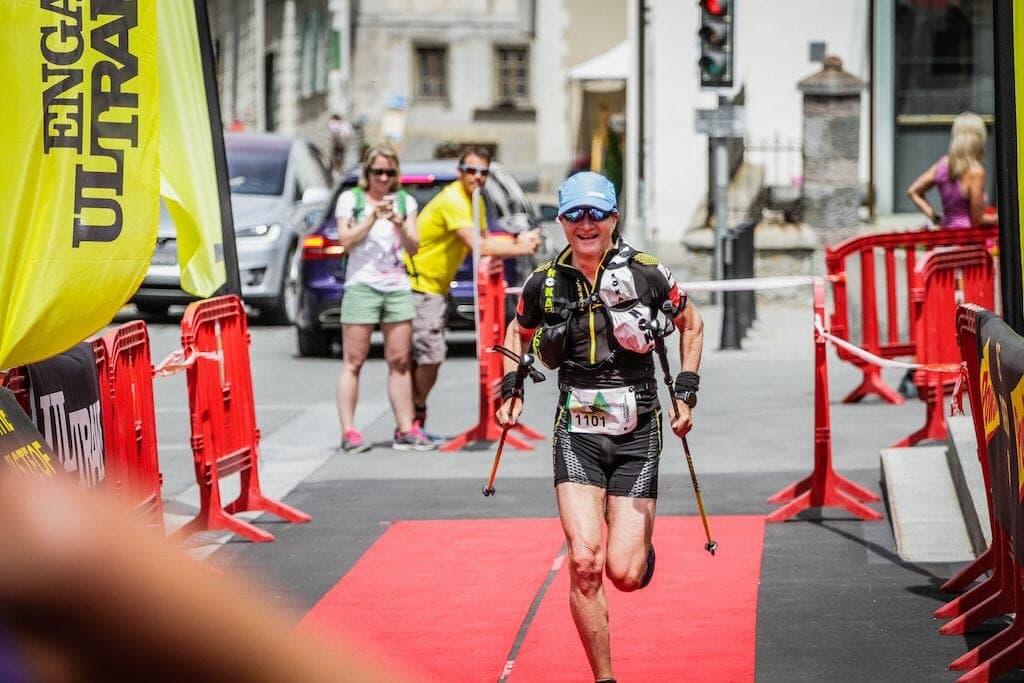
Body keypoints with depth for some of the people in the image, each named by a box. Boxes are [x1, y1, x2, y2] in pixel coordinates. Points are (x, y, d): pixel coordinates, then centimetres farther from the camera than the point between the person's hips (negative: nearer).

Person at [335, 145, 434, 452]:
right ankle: (348, 432, -6)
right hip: (361, 286, -4)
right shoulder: (351, 199, 5)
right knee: (353, 361, -5)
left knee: (400, 361, 2)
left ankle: (406, 429, 5)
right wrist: (372, 217, -14)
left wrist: (398, 223, -9)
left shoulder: (405, 201, 13)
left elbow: (414, 246, 8)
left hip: (398, 286, 4)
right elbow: (346, 240, -5)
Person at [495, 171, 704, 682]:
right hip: (577, 433, 1)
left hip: (636, 433, -1)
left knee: (624, 574, -5)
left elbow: (692, 325, 13)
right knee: (584, 564, -14)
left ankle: (641, 541, 33)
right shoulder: (545, 283, 1)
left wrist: (686, 392, 5)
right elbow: (518, 334, 22)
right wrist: (511, 387, 9)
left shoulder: (646, 274, -4)